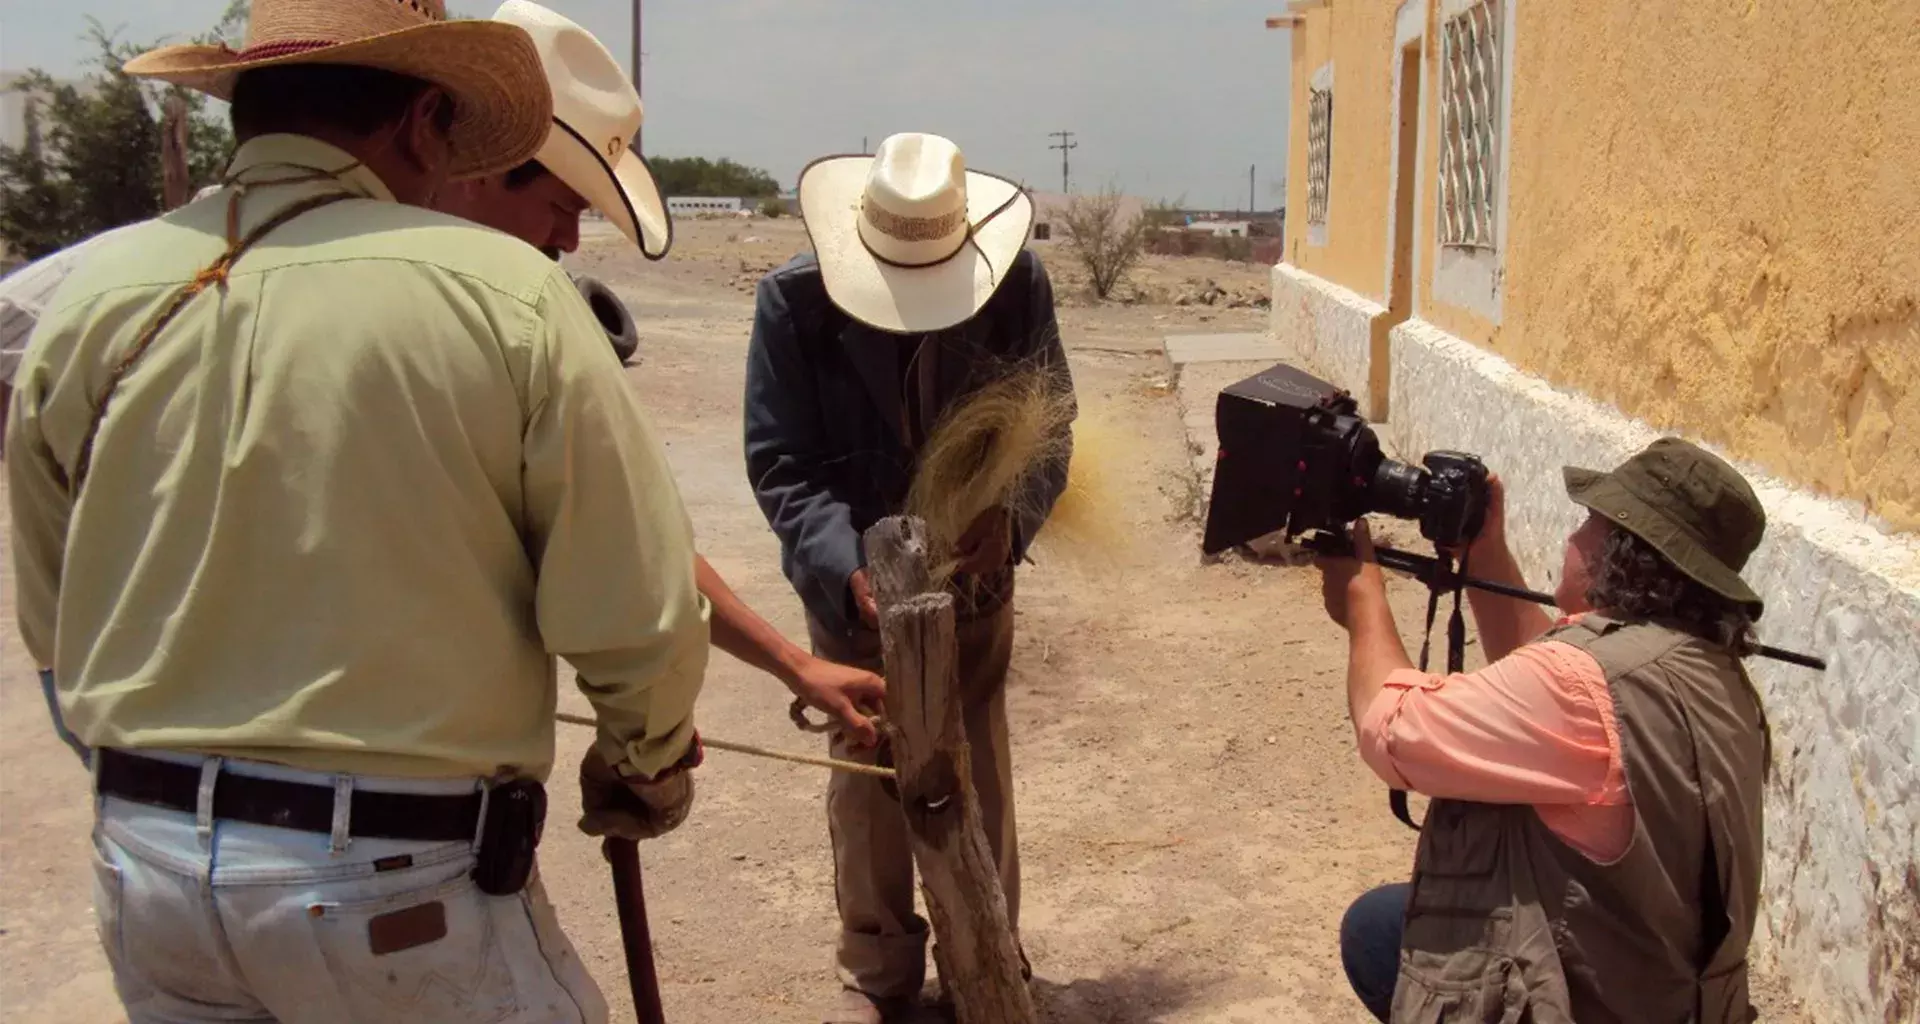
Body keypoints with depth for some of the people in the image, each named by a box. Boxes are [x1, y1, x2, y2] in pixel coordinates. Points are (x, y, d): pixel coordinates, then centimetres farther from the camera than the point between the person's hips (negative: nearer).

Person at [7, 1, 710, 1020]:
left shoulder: (89, 298, -1)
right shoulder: (502, 291, -13)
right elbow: (636, 618, -13)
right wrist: (646, 766, 8)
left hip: (142, 857, 5)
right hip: (394, 878, -4)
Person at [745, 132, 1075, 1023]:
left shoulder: (1016, 282, -15)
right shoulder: (793, 298, -19)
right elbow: (781, 464, -16)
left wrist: (1011, 516, -27)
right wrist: (850, 571, -31)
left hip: (974, 578, 1)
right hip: (852, 583, 0)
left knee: (978, 783, 10)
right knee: (864, 783, 10)